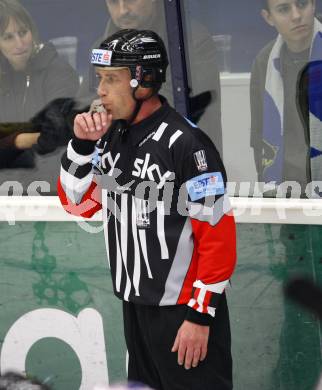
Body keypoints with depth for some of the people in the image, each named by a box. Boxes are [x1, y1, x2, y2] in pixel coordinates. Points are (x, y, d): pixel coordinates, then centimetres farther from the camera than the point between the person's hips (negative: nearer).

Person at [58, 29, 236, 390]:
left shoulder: (186, 143, -19)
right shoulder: (113, 135, 5)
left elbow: (218, 235, -19)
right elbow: (77, 204, 11)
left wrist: (200, 315, -17)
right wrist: (82, 144, -5)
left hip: (182, 310, -8)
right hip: (134, 305, 8)